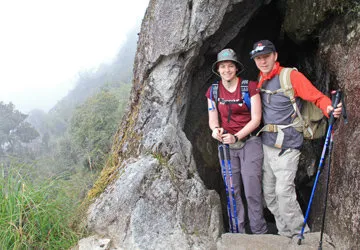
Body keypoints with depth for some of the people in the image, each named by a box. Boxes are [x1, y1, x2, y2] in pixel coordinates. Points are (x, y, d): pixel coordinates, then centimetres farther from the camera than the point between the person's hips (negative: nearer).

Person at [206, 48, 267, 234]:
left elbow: (256, 119, -9)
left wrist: (237, 137, -21)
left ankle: (259, 232, 10)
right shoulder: (213, 91, 3)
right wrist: (215, 129, -21)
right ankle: (238, 232, 21)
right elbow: (213, 120, 3)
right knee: (232, 190, 8)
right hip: (226, 144, 3)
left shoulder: (250, 87, -7)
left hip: (249, 142, -3)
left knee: (252, 191, -5)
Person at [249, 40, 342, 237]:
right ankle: (285, 234, 25)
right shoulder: (260, 80, 10)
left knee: (284, 191, -11)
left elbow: (317, 97, -9)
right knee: (269, 193, 11)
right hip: (266, 144, 7)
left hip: (287, 146, -7)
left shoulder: (291, 76, -9)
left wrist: (330, 109, -31)